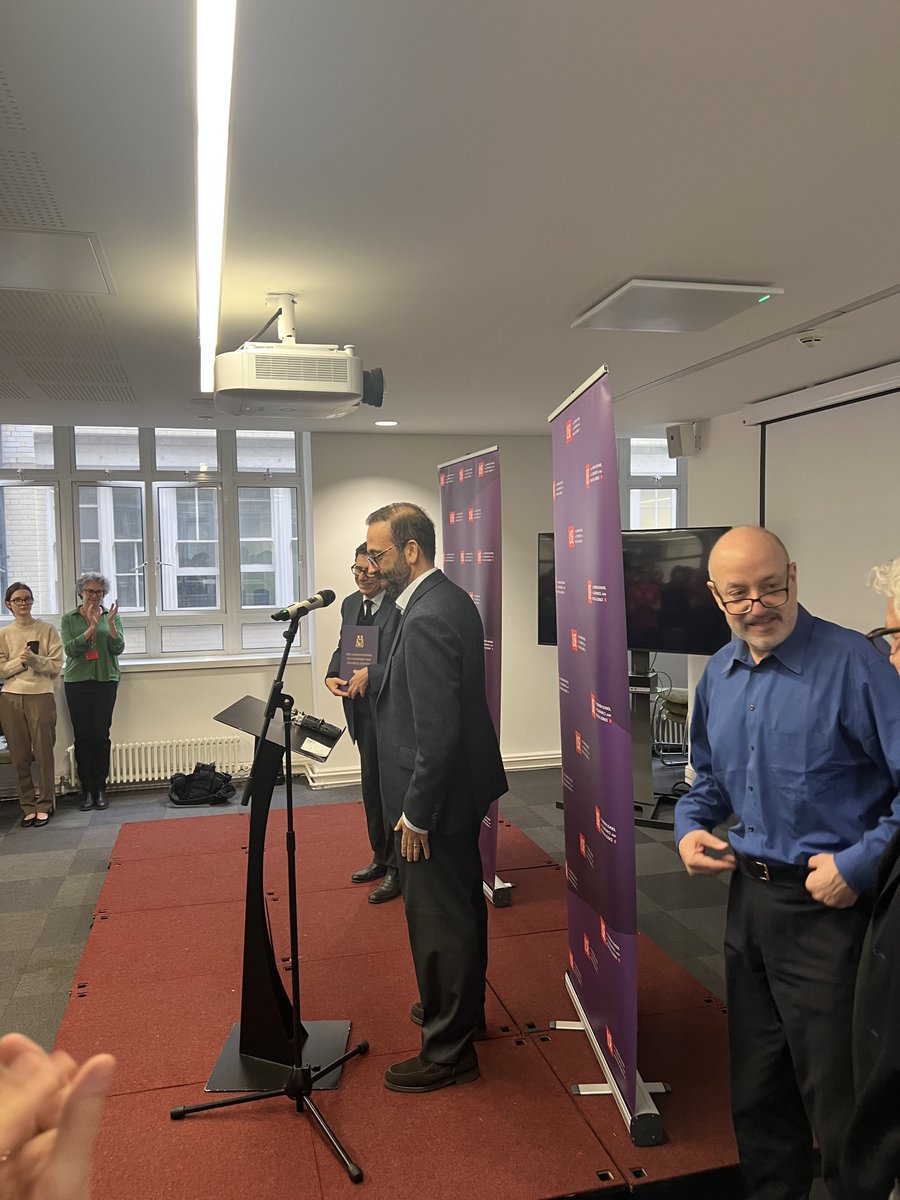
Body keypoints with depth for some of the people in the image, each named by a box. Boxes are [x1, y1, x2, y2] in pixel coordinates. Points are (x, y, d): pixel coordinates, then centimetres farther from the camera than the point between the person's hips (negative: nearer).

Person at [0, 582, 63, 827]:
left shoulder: (47, 630, 3)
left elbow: (55, 665, -2)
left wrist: (34, 659, -17)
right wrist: (21, 660, -12)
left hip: (41, 696, -2)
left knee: (43, 752, -2)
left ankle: (44, 806, 8)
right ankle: (28, 807, 12)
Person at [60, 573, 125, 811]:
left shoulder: (112, 616, 6)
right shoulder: (69, 619, 5)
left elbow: (118, 648, -4)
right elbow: (69, 649, -8)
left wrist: (110, 623, -17)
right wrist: (91, 627, -18)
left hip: (106, 680, 0)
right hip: (77, 682, 0)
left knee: (101, 735, -1)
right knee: (82, 735, 1)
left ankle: (101, 789, 7)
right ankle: (87, 790, 9)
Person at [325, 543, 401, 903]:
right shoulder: (350, 604, 9)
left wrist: (370, 673, -24)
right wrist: (332, 675, 0)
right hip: (363, 708, 8)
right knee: (371, 783, 19)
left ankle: (396, 869, 18)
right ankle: (380, 857, 36)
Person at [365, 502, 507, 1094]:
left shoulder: (426, 618, -26)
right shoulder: (453, 599, 6)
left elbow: (437, 731, -27)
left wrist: (416, 814, -20)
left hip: (439, 793, -11)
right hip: (463, 784, 11)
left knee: (437, 919, 4)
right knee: (463, 901, 24)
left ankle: (448, 1049, 22)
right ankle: (464, 1006, 44)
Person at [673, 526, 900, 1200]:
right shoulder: (718, 675, 5)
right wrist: (691, 828, 1)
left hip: (829, 909, -6)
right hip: (749, 895, 7)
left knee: (837, 1100, 8)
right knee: (756, 1088, 22)